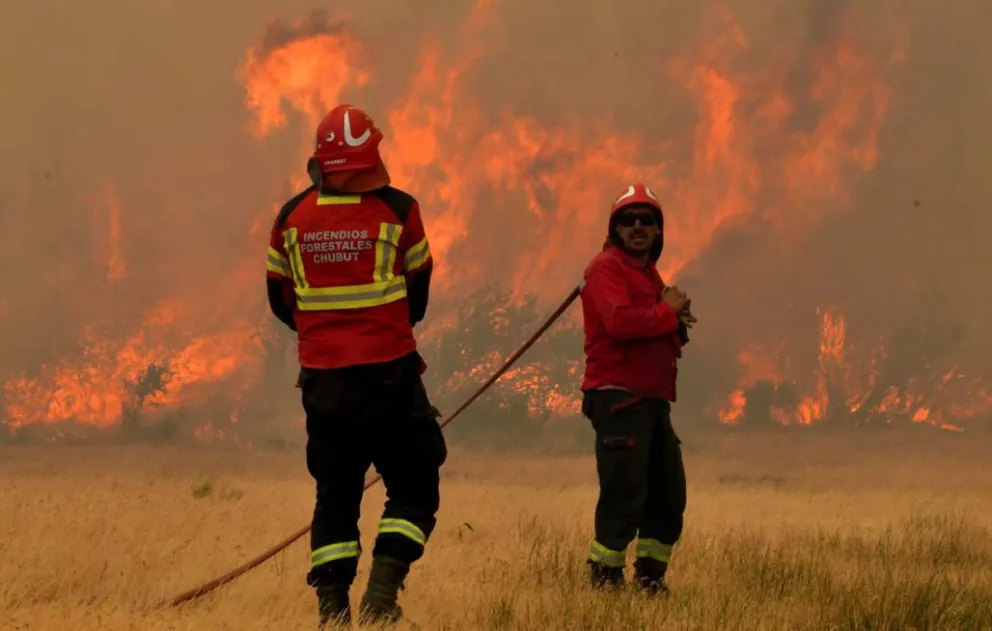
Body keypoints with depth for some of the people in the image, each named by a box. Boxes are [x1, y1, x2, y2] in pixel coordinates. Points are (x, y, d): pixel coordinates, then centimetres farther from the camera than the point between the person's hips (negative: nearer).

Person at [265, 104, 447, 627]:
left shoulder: (293, 215, 1)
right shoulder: (396, 210, -6)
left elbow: (281, 299, 11)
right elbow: (417, 294, 5)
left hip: (321, 374, 3)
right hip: (388, 370, -3)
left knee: (334, 494, 13)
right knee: (412, 489, 7)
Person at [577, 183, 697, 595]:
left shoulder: (648, 273, 24)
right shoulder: (607, 268, -6)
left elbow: (666, 341, 26)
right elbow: (620, 320, -24)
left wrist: (678, 325, 4)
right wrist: (668, 312, -11)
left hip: (653, 399, 9)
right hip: (619, 397, -9)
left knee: (669, 495, 12)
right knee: (625, 494, -12)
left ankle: (650, 577, 22)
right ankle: (605, 578, -5)